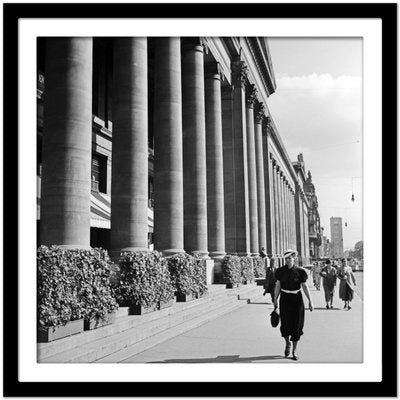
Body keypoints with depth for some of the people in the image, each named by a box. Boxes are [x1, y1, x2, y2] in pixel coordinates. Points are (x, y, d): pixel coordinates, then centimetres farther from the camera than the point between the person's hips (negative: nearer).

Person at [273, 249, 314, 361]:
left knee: (297, 325, 4)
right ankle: (287, 344, 27)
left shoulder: (299, 271, -4)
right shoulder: (281, 271, -1)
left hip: (297, 299, 0)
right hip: (285, 299, 1)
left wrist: (310, 301, -6)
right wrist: (275, 300, 5)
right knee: (285, 324, -3)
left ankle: (294, 350, 19)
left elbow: (304, 286, -2)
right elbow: (278, 286, 4)